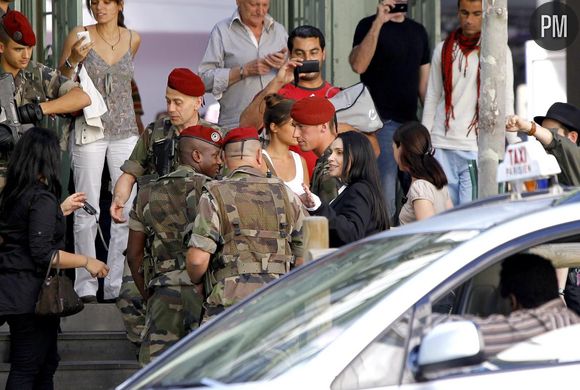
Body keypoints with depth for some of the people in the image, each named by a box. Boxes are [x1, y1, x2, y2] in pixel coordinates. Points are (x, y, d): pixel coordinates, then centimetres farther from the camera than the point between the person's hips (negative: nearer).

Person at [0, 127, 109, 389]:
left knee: (46, 363, 18)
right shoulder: (43, 199, -18)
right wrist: (86, 262, -13)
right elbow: (43, 254, -21)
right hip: (30, 294, -9)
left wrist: (61, 210, 26)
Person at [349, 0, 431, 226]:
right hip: (383, 122, -6)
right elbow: (358, 65, -20)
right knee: (386, 199, -12)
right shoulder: (369, 26, -1)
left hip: (411, 123, 6)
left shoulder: (418, 30, 17)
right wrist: (379, 22, -21)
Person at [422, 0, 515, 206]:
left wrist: (515, 143, -10)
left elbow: (506, 100, -1)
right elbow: (432, 98, 14)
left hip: (477, 147, -3)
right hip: (442, 146, 3)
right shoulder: (444, 50, 11)